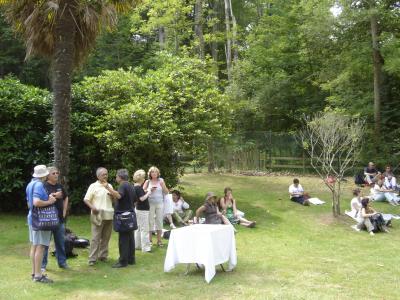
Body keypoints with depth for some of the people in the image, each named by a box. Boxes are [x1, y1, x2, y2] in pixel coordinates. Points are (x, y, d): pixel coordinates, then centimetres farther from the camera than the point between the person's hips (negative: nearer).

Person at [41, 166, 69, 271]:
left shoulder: (60, 186, 9)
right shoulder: (44, 186, -9)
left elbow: (65, 198, 25)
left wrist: (64, 211, 14)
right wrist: (53, 196, -20)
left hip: (60, 218, 6)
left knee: (61, 242, 13)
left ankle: (62, 262, 24)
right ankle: (43, 264, 13)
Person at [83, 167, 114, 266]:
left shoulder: (109, 186, 13)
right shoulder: (93, 186, -1)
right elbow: (86, 199, -4)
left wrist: (109, 189, -2)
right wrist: (92, 207, -21)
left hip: (109, 215, 5)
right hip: (98, 215, -5)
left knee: (106, 238, 8)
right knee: (95, 238, -6)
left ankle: (103, 256, 18)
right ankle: (92, 259, -2)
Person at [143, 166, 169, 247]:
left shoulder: (161, 181, 6)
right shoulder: (148, 182, 3)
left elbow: (166, 192, 7)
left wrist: (163, 185, -9)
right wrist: (149, 190, -14)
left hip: (160, 203, 2)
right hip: (150, 203, -1)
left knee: (159, 221, 4)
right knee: (150, 221, 0)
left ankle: (159, 240, 10)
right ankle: (149, 239, 8)